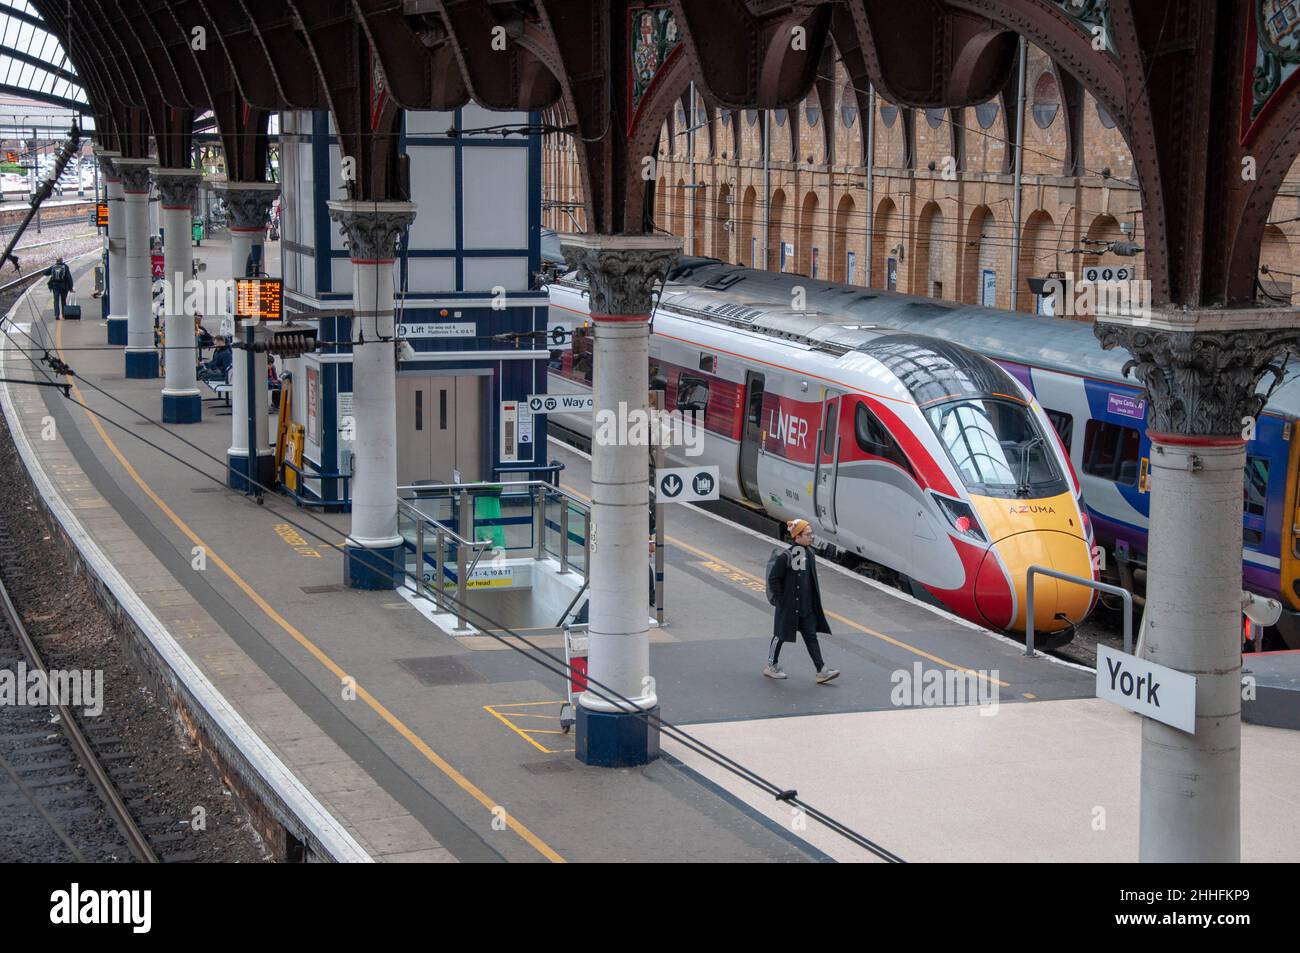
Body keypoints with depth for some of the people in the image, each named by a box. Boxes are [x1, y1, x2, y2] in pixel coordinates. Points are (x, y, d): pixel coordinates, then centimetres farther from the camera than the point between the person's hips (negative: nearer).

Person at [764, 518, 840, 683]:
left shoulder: (809, 553, 5)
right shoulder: (786, 557, -19)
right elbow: (773, 579, -15)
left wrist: (814, 600, 15)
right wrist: (780, 600, -14)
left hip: (806, 607, 7)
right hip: (789, 607, -7)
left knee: (811, 637, 3)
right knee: (781, 635, 9)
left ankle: (821, 671, 1)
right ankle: (771, 666, 26)